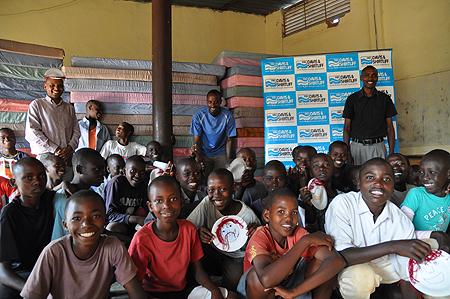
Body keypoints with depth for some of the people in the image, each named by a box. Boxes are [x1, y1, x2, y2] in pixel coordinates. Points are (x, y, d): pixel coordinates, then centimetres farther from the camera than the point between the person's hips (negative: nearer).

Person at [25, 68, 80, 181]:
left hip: (67, 159, 3)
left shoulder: (69, 108, 20)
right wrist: (55, 150, -11)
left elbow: (76, 131, 14)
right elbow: (31, 133, -4)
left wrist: (70, 148, -6)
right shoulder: (36, 105, 7)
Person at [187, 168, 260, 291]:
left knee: (233, 281, -26)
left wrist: (255, 231, -30)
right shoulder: (207, 203, -16)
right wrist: (198, 232, -37)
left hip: (236, 258, -1)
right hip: (211, 251, 2)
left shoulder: (248, 215, -20)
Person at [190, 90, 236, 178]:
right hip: (203, 153, -1)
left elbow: (228, 141, -6)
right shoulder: (199, 115, -15)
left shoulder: (228, 116, -12)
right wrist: (198, 157, -15)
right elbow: (197, 140, -10)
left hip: (221, 153, 1)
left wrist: (228, 161, -10)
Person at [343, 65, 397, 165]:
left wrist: (392, 154, 1)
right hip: (357, 146, -1)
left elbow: (390, 127, 8)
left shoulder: (385, 99, 8)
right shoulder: (352, 99, 5)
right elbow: (347, 127, 3)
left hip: (378, 147, 1)